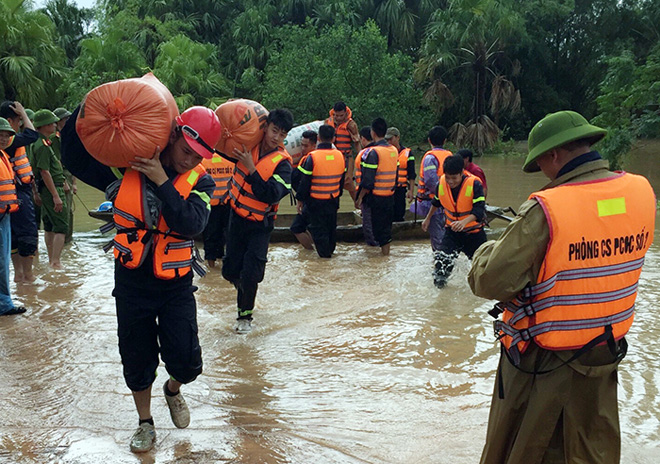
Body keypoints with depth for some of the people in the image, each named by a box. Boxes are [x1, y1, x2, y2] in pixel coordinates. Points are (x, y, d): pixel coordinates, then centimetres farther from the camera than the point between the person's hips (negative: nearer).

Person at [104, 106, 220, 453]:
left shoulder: (199, 182, -8)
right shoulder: (128, 166, -6)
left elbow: (190, 225, -24)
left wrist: (161, 180, -28)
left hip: (175, 285, 0)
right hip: (131, 282, 1)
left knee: (186, 361, -3)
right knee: (137, 359, 11)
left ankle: (173, 389, 35)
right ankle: (145, 423, 35)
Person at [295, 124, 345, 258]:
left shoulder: (312, 157, -18)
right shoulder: (340, 156, -2)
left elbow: (305, 181, -14)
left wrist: (300, 199, -3)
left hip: (316, 201, -5)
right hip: (333, 200, 5)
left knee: (318, 227, 7)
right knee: (331, 226, 21)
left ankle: (324, 252, 11)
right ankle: (330, 249, 35)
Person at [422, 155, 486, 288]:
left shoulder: (474, 184, -22)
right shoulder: (441, 183, -9)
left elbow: (479, 209, -29)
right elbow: (436, 202, 14)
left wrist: (464, 221, -46)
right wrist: (428, 218, 25)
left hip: (473, 232, -2)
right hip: (451, 231, 2)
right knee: (442, 259, -12)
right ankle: (438, 284, 8)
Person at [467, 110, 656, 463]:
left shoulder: (544, 210, -25)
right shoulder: (642, 192, -6)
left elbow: (491, 283, -24)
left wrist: (487, 250, -3)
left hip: (541, 358, -5)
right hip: (606, 352, 5)